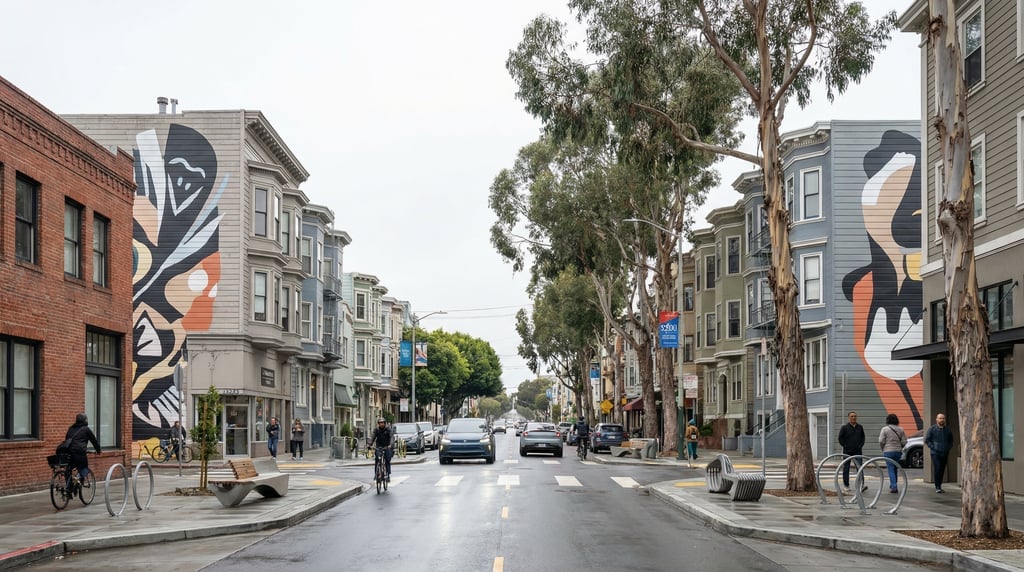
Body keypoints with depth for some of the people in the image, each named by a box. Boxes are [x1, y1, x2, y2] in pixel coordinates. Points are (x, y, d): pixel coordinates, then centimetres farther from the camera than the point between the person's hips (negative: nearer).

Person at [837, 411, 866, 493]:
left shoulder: (860, 427, 9)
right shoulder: (845, 428, -1)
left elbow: (862, 437, 17)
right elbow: (840, 438, 0)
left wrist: (860, 446, 4)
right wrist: (845, 446, -7)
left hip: (858, 451, 2)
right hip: (847, 452, -2)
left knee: (860, 468, -8)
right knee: (846, 469, 3)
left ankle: (861, 485, -11)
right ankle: (846, 486, 11)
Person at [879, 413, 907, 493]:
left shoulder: (885, 429, -8)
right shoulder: (900, 430, 4)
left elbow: (881, 441, -10)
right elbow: (904, 441, 2)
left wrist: (883, 448, 7)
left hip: (888, 451, -4)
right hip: (898, 451, 4)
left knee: (891, 469, -1)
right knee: (895, 469, 17)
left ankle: (894, 487, -9)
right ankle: (892, 485, 26)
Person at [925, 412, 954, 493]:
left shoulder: (947, 430, 12)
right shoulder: (932, 429, 1)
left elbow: (951, 441, 24)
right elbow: (927, 440, 0)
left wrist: (949, 448, 7)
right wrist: (933, 448, -11)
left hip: (945, 454, 4)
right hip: (935, 453, -4)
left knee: (942, 470, 5)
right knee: (937, 469, -16)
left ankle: (939, 486, 14)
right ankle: (937, 487, -14)